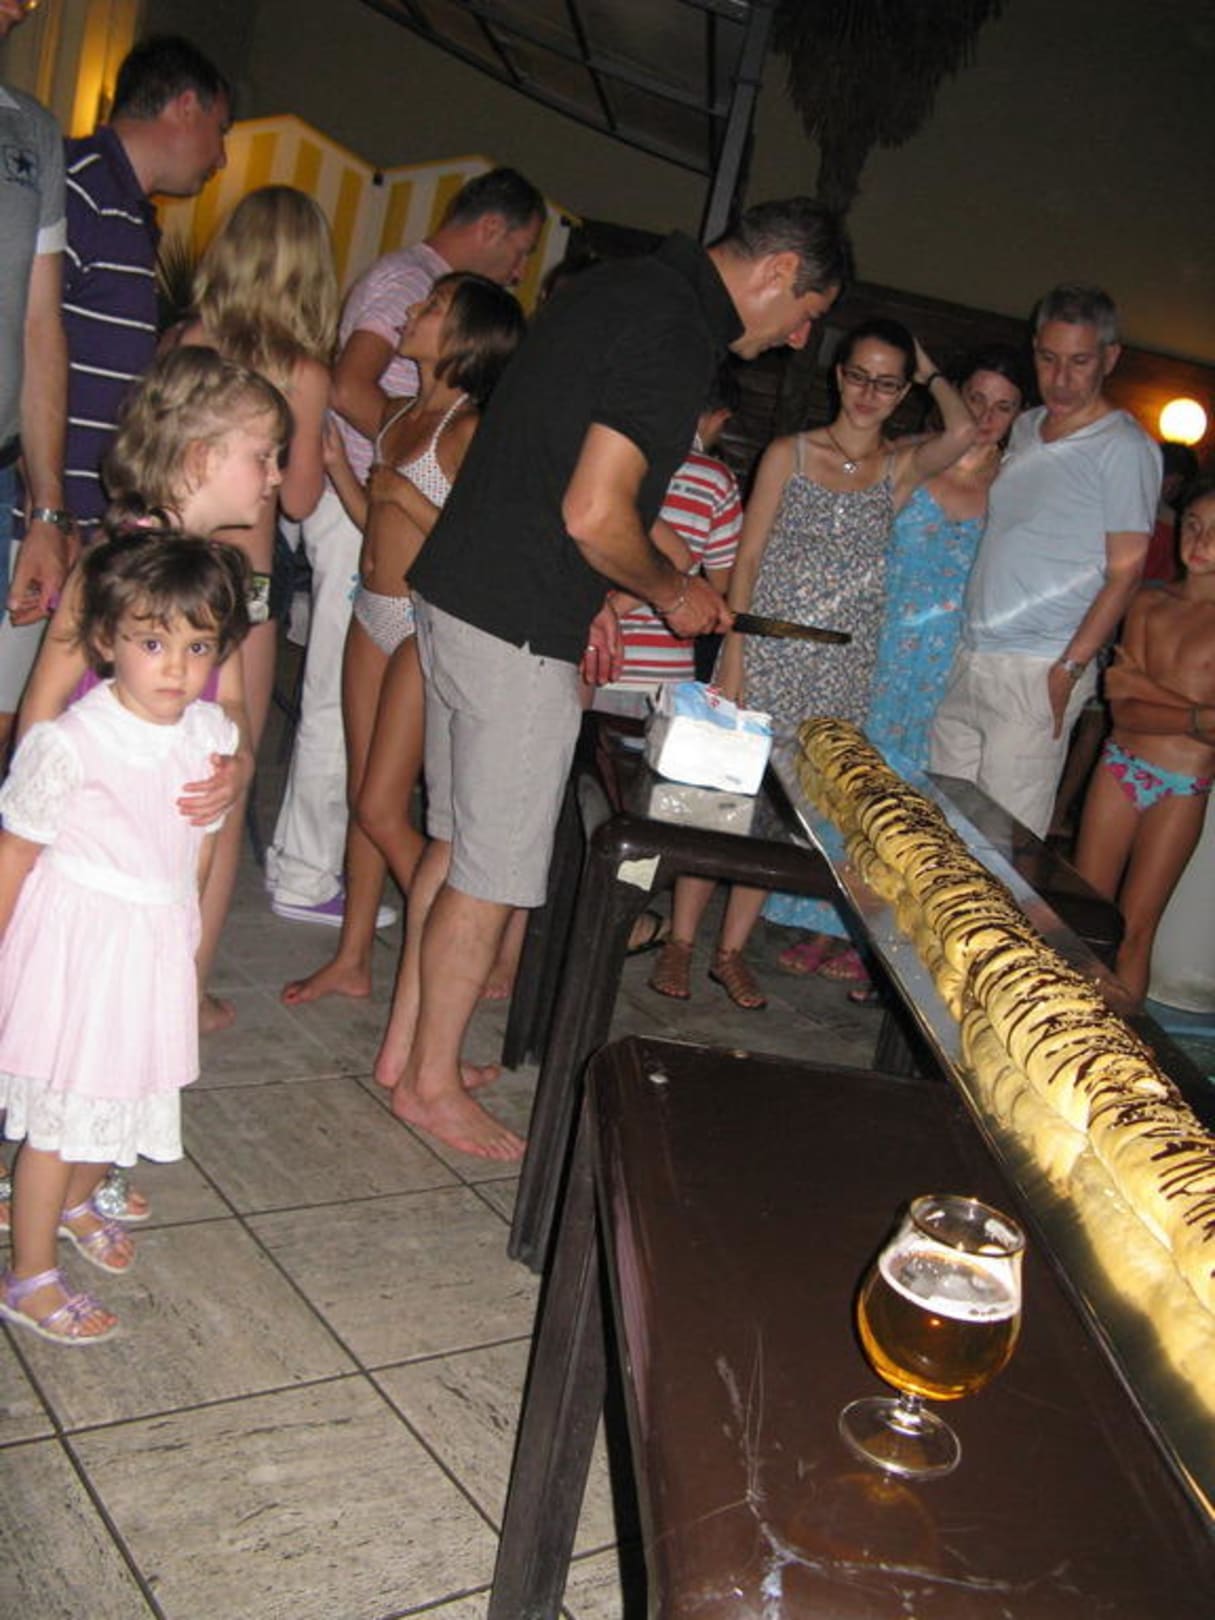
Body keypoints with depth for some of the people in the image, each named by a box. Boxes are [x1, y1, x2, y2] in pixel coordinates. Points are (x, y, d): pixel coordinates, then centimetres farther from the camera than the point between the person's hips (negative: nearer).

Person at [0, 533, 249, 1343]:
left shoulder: (212, 734, -3)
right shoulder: (70, 742, -21)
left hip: (158, 943, 6)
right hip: (75, 942, -6)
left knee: (123, 1091, 22)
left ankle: (75, 1203, 50)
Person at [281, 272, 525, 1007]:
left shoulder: (469, 428, -14)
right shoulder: (402, 413, 12)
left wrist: (404, 492, -17)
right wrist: (332, 453, 7)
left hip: (427, 625, -8)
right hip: (374, 614, 8)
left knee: (383, 810, -6)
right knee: (362, 796, 12)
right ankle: (352, 960, 23)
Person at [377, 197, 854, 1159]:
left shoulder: (621, 287, 16)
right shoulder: (679, 331, -16)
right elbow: (595, 513, -22)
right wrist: (672, 593, -4)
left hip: (460, 592, 10)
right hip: (518, 627, -10)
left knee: (457, 841, 18)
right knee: (497, 866, 2)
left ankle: (407, 1045, 29)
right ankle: (433, 1082, 16)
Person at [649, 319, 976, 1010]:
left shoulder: (902, 468, 5)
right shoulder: (789, 453, 2)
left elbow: (964, 431, -16)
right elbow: (748, 558, -1)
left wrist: (930, 370, 3)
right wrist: (732, 660, -8)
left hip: (841, 670, 2)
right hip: (767, 653, -2)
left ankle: (733, 950, 17)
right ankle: (681, 941, 11)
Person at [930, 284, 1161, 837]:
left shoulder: (1126, 448, -6)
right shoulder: (1024, 428, 15)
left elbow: (1125, 571, -9)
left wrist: (1069, 669, -14)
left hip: (1038, 672, -7)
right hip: (967, 660, 7)